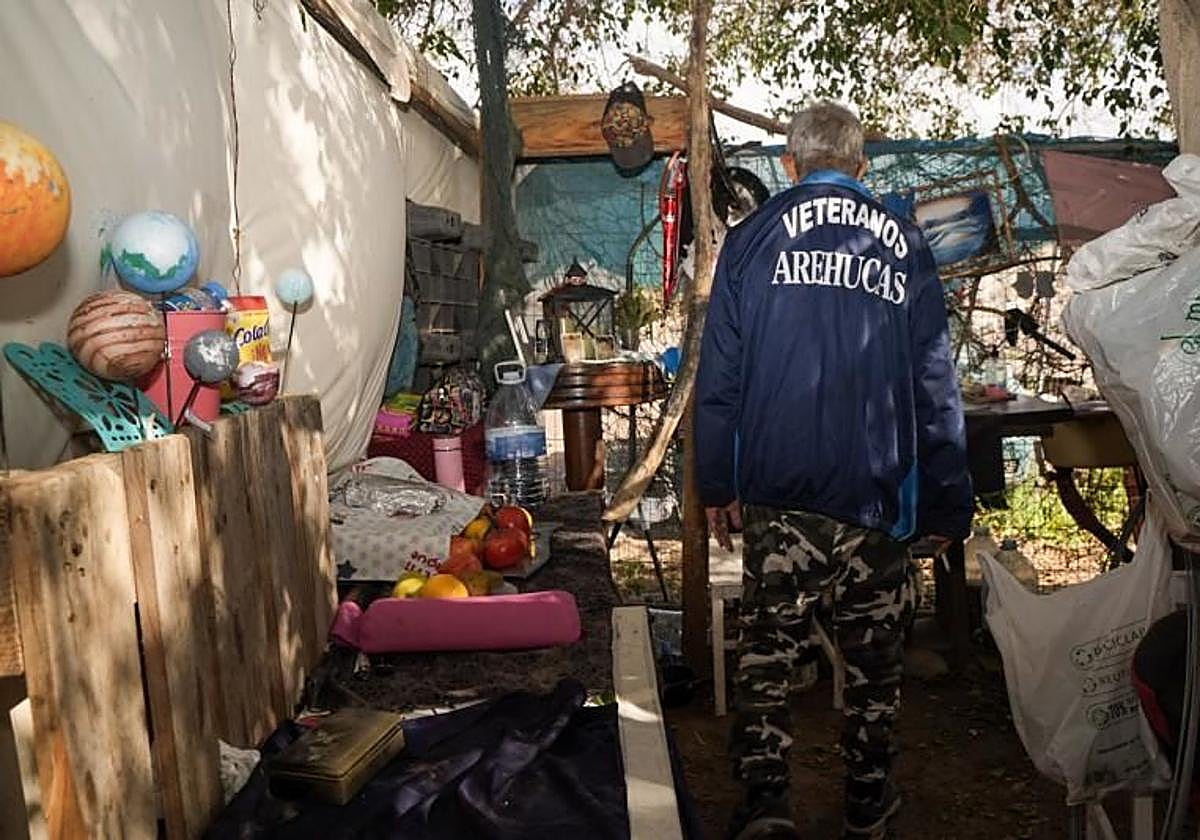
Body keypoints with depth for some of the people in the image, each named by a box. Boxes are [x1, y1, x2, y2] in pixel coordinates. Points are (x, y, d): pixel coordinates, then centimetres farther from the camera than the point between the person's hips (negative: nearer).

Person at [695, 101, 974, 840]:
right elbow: (936, 387, 4)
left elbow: (720, 372, -1)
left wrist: (717, 484, 5)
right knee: (875, 655, 13)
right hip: (877, 493, 1)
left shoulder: (753, 238, 2)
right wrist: (947, 503, 9)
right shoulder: (906, 245, 4)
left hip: (779, 491, -1)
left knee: (768, 647, 10)